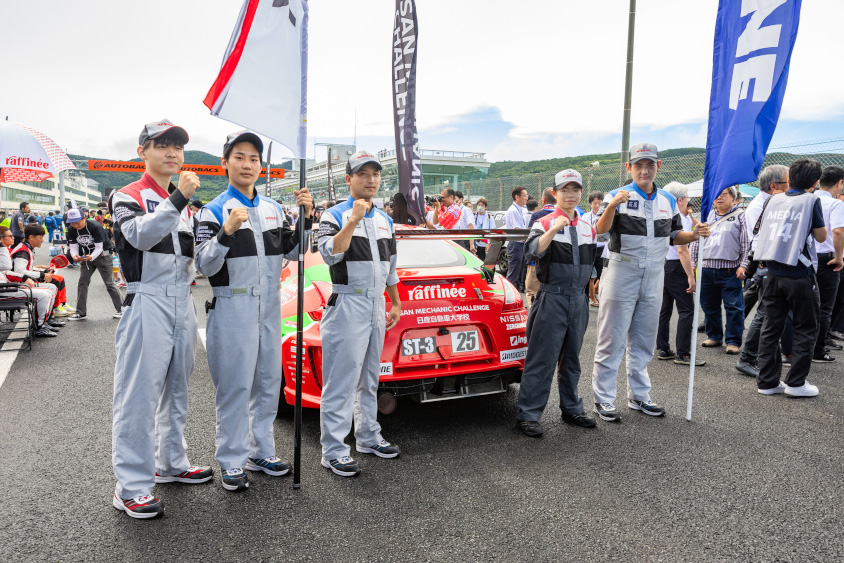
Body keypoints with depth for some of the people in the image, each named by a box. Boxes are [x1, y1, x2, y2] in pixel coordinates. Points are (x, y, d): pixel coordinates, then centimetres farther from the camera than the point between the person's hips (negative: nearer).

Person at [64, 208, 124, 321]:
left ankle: (121, 309, 4)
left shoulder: (95, 226, -24)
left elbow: (99, 248, -23)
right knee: (82, 283, -1)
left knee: (109, 283, -5)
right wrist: (75, 256, -30)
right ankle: (81, 313, 4)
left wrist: (91, 257, -41)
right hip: (87, 256, 5)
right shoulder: (71, 230, -8)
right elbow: (73, 247, -8)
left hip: (102, 255, -5)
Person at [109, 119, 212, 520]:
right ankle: (131, 487, -1)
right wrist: (178, 198, -30)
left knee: (176, 389, 15)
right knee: (139, 395, -7)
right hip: (147, 303, -7)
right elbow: (141, 235, -23)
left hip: (182, 302, 7)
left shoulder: (182, 203, 19)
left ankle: (171, 463, 28)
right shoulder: (128, 197, -2)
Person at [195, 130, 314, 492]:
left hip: (270, 306, 6)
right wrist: (227, 231, -29)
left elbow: (294, 253, 11)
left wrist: (306, 217, -2)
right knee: (235, 385, -2)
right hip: (232, 308, -6)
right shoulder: (215, 210, -5)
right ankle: (232, 462, 11)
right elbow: (205, 266, -14)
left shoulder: (273, 209, 12)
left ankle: (261, 452, 27)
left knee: (269, 381, 12)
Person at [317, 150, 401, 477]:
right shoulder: (334, 216, -5)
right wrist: (353, 221, -30)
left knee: (370, 379, 16)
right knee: (341, 382, -6)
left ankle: (368, 438, 28)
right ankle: (333, 452, 1)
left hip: (377, 306, 7)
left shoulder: (385, 220, 15)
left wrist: (396, 303, 17)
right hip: (347, 306, -7)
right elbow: (330, 254, -23)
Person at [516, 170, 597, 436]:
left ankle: (572, 409, 27)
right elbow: (532, 251, -24)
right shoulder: (545, 223, -5)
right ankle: (527, 414, 2)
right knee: (542, 358, -5)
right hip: (552, 298, -6)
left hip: (578, 300, 6)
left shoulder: (588, 228, 13)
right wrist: (553, 230, -35)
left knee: (571, 358, 15)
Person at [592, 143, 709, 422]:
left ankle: (639, 396, 26)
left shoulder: (668, 200, 11)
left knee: (644, 340, 13)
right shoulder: (618, 196, -5)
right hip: (622, 272, -5)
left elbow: (673, 236, 18)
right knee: (612, 339, -1)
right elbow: (601, 229, -19)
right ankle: (603, 399, 7)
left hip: (654, 276, 5)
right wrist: (612, 206, -37)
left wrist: (694, 234, -2)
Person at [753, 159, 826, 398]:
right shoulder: (811, 200, -6)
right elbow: (821, 236, 0)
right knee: (806, 328, 8)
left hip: (773, 273, 5)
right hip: (800, 275, -5)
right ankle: (796, 382, 7)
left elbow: (760, 230, 16)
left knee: (770, 327, 9)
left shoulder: (773, 201, 7)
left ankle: (767, 381, 11)